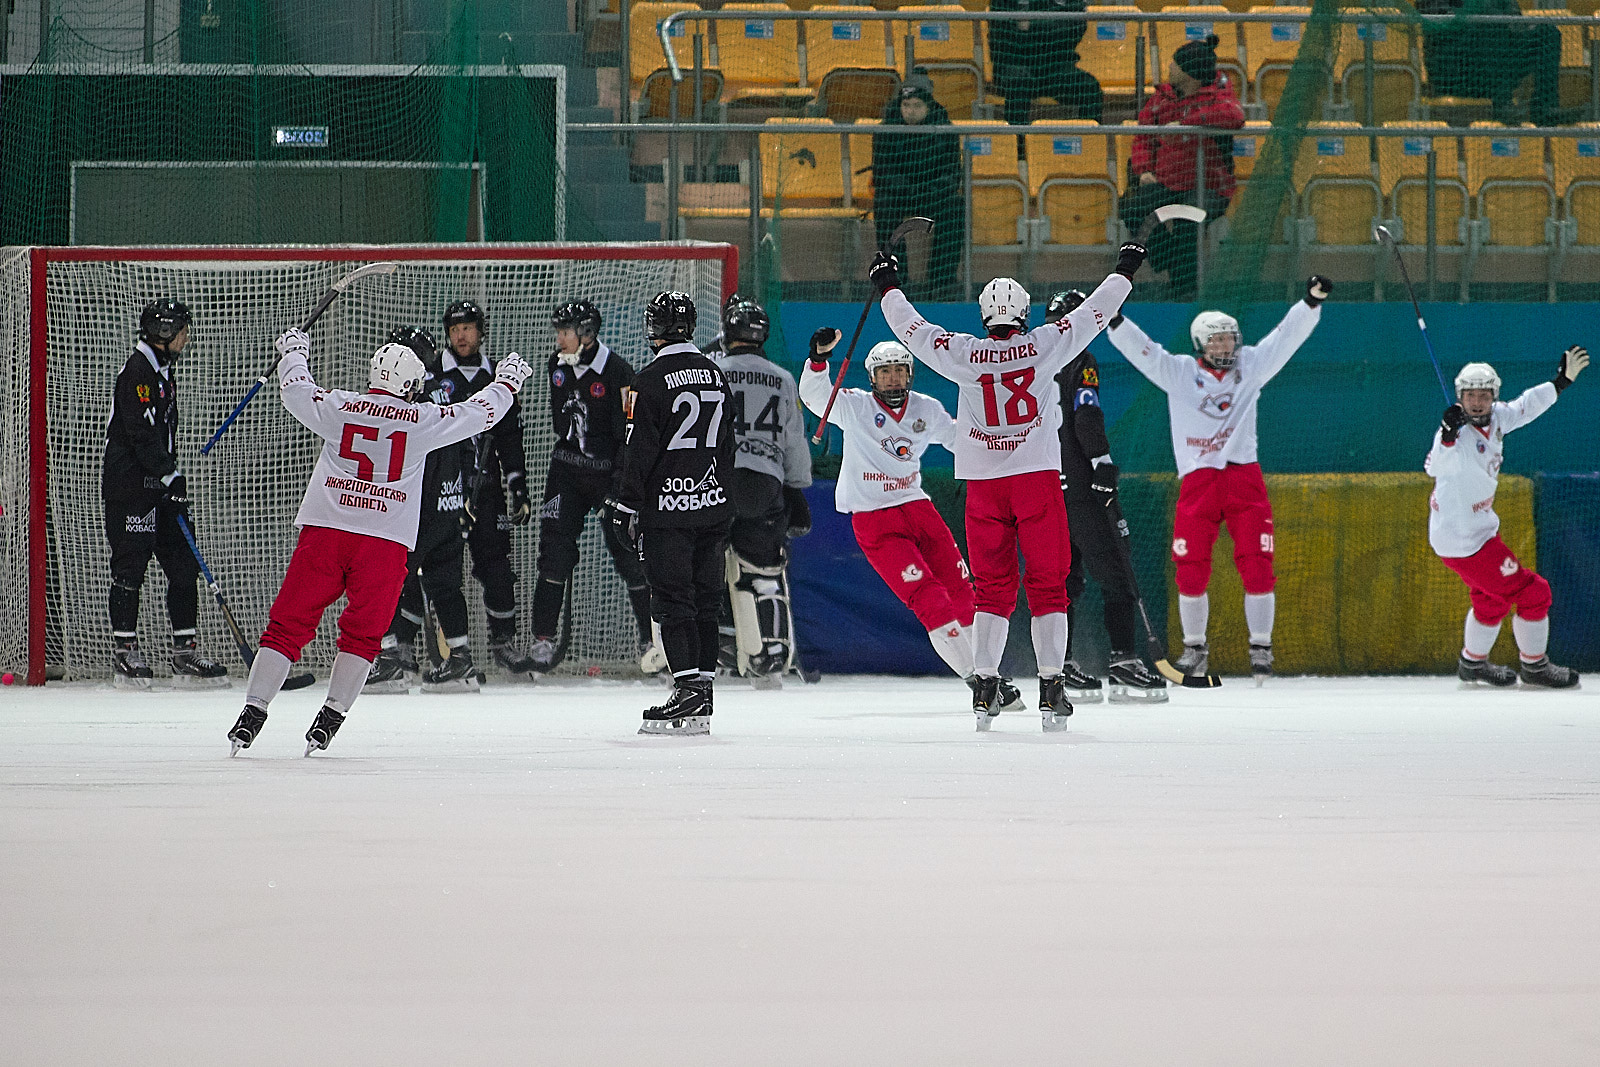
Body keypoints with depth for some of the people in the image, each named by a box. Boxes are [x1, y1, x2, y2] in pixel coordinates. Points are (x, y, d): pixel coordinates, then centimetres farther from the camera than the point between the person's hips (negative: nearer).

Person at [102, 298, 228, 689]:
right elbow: (141, 432, -21)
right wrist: (170, 477, -22)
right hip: (129, 484, -10)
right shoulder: (137, 371, -14)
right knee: (130, 567, -6)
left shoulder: (164, 370, 17)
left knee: (183, 565, 6)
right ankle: (124, 652, 0)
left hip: (160, 484, 10)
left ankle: (186, 655, 8)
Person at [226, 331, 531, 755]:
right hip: (385, 542, -1)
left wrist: (292, 354, 42)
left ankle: (253, 712, -3)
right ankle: (329, 719, 1)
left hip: (323, 530, 1)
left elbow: (296, 390, 22)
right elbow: (479, 414, 16)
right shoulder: (423, 419, 3)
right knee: (362, 633, 11)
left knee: (288, 625, 5)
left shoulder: (338, 407, 5)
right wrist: (507, 382, 34)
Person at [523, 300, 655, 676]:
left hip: (610, 473, -5)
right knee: (555, 552, -3)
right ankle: (545, 639, 0)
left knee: (628, 554, -1)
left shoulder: (618, 372, -16)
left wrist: (622, 484, -20)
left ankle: (651, 639, 12)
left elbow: (629, 432, -16)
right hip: (567, 471, 5)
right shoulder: (557, 366, 4)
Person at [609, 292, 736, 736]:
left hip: (668, 510, -6)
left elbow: (640, 449, -13)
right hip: (712, 507, 6)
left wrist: (628, 507, -6)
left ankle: (687, 688, -14)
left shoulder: (651, 381, -12)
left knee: (673, 601, -5)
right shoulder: (715, 375, 10)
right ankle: (703, 689, 11)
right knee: (706, 600, 10)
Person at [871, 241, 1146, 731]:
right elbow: (1096, 312, 6)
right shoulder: (1044, 345, -4)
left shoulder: (964, 356, -3)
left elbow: (913, 329, 9)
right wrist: (1124, 270, 21)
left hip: (984, 484, 1)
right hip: (1039, 477, -1)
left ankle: (984, 686, 0)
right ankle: (1051, 689, -1)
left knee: (993, 586, 9)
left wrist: (889, 286, 25)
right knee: (1047, 584, 4)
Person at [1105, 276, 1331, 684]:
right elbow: (1142, 351, -5)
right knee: (1191, 569, -3)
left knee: (1256, 565, -7)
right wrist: (1114, 322, -20)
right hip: (1197, 479, -1)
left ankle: (1261, 646, 4)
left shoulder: (1250, 366, 8)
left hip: (1244, 478, 1)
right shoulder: (1178, 373, 4)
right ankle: (1195, 647, 14)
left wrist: (1312, 301, -9)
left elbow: (1286, 337, 3)